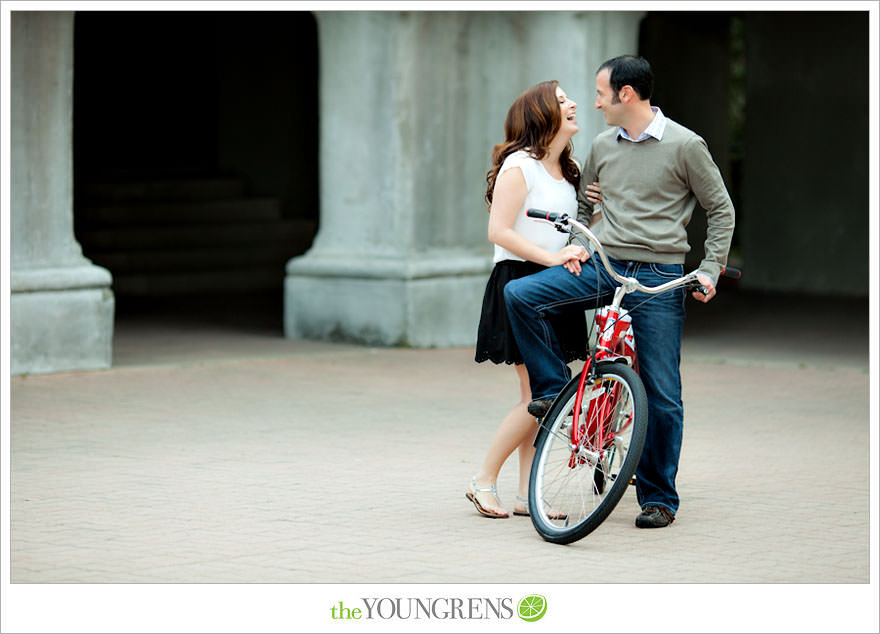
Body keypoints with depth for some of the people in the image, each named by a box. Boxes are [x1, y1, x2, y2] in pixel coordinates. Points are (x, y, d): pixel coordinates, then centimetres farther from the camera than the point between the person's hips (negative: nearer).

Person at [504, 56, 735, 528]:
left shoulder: (685, 145, -4)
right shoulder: (603, 146, 11)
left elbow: (720, 210, 3)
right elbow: (583, 203, 27)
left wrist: (710, 268, -6)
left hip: (658, 277, -4)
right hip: (601, 268, 4)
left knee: (661, 393, -3)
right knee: (519, 295, -17)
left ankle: (658, 498, 8)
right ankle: (554, 389, 0)